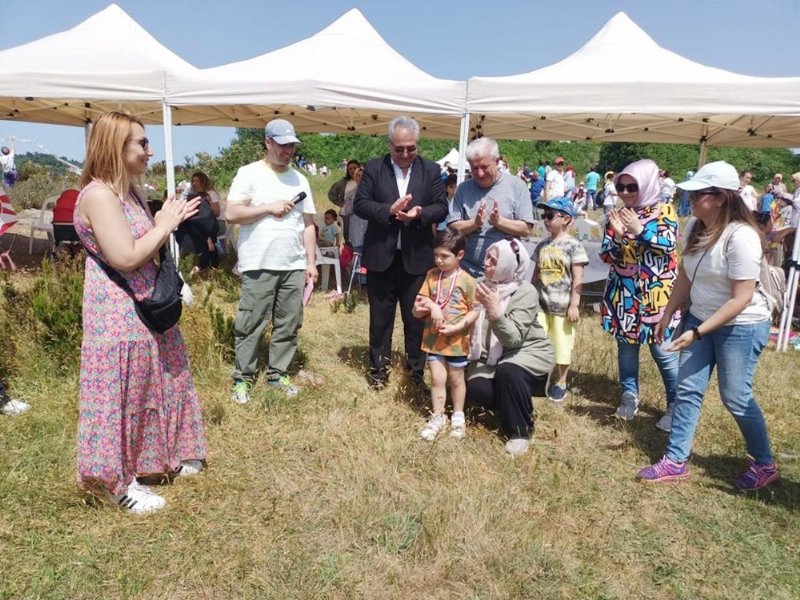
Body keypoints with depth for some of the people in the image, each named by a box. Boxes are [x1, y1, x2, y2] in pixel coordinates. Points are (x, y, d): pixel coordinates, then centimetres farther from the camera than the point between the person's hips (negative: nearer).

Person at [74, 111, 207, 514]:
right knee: (121, 392, 2)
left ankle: (170, 457, 37)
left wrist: (172, 221, 4)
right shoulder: (99, 195, -18)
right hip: (117, 314, -10)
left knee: (156, 382, 20)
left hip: (145, 307, 10)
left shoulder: (130, 192, 12)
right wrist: (165, 224, -14)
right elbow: (126, 258, -24)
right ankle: (116, 481, 19)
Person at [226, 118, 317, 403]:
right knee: (250, 325, 1)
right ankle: (242, 379, 13)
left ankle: (277, 374, 21)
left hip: (294, 266, 5)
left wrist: (311, 262, 8)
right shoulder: (249, 173, -1)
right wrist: (268, 208, -12)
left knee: (289, 325, 8)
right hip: (259, 265, -4)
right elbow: (231, 214, -8)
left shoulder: (299, 179, 13)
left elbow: (308, 224, 14)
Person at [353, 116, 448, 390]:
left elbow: (441, 208, 0)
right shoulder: (373, 168, 2)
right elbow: (360, 205, -5)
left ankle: (417, 370, 21)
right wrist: (390, 210, -21)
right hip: (381, 256, 0)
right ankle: (379, 369, 24)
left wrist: (420, 213, -21)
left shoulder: (431, 170, 4)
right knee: (380, 317, 10)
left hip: (417, 257, 0)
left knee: (416, 317, 8)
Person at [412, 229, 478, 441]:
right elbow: (416, 311, 0)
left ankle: (458, 417, 31)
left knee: (456, 379, 14)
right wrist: (430, 306, -20)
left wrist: (456, 327, -20)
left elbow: (475, 311, -10)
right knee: (437, 378, 6)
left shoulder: (466, 280, -11)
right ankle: (437, 417, 22)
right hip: (434, 338, 2)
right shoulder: (431, 276, -1)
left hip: (457, 340, -2)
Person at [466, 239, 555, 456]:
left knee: (508, 372, -36)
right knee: (476, 389, -21)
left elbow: (513, 339, -28)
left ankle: (521, 431, -11)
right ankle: (511, 410, 12)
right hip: (491, 355, 5)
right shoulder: (483, 286, -4)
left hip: (529, 351, -4)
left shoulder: (526, 293, -19)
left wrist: (494, 310, -40)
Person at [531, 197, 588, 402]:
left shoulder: (573, 246, -8)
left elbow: (577, 279, -10)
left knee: (561, 347, 6)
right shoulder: (542, 246, 10)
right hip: (540, 305, 5)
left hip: (562, 307, -5)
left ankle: (559, 383, 23)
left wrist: (574, 305, -14)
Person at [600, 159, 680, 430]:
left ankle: (675, 404, 13)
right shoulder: (617, 214, 6)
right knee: (626, 344, 11)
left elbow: (669, 245, -15)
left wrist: (640, 231, -26)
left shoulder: (663, 210, -2)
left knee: (662, 349, 0)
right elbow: (606, 256, 1)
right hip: (624, 291, 4)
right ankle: (629, 396, 25)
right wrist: (618, 236, -18)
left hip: (656, 292, -4)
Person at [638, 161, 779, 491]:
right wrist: (667, 316, 9)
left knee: (736, 398, 3)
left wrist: (698, 333, -25)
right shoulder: (695, 227, -1)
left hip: (741, 327, -7)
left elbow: (742, 298, -24)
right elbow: (685, 277, 9)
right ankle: (676, 461, 17)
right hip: (700, 319, 7)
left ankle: (764, 464, 27)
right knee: (688, 390, 7)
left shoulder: (741, 236, -24)